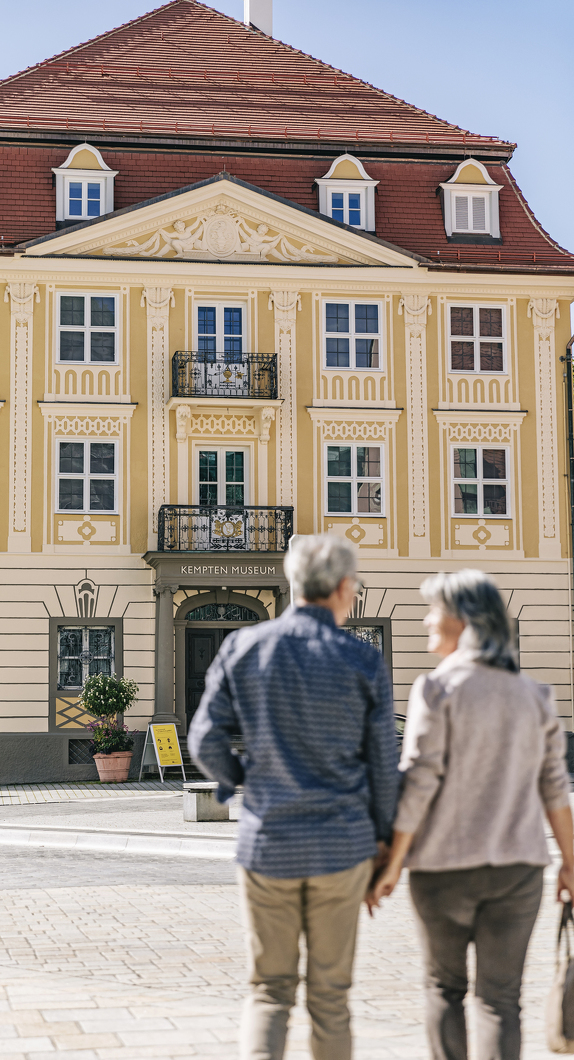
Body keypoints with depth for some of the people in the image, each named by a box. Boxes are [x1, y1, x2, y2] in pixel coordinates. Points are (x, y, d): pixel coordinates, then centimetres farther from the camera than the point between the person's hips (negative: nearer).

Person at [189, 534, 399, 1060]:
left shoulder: (242, 648, -2)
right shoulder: (364, 661, -5)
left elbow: (206, 743, -2)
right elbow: (383, 764, 0)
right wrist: (385, 839, 13)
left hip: (267, 844, 1)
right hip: (342, 844, -1)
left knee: (269, 991, 11)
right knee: (330, 993, 12)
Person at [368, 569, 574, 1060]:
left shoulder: (437, 688, -9)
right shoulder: (532, 694, 5)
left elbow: (419, 783, -13)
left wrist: (391, 865, -7)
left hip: (445, 863, -3)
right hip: (517, 865, 3)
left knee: (445, 986, 16)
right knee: (501, 998, 7)